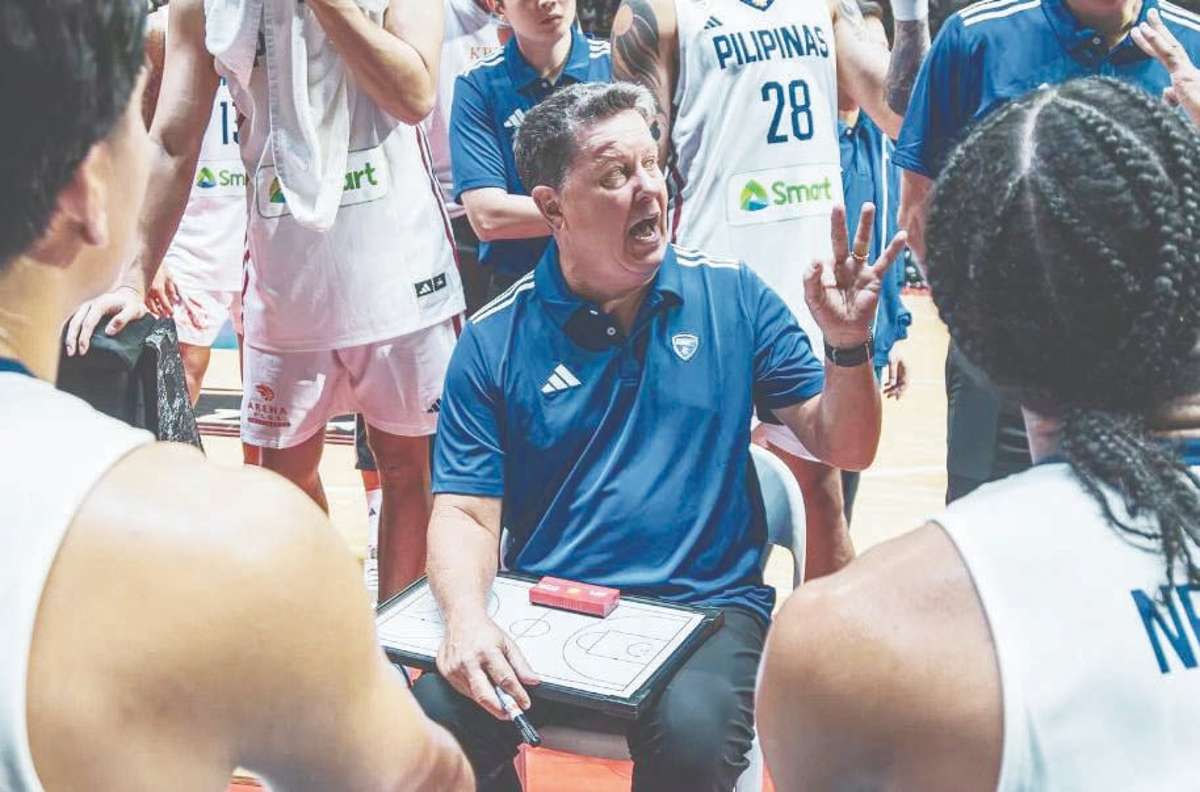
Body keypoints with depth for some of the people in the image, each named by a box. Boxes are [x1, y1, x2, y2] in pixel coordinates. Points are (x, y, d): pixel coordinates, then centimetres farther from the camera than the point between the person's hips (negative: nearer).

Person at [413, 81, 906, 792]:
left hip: (708, 606, 0)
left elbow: (844, 447, 5)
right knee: (437, 714, -26)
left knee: (690, 734, -32)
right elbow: (466, 513, 0)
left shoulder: (732, 295, 4)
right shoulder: (495, 340, 2)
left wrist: (848, 346, -15)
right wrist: (467, 615, -21)